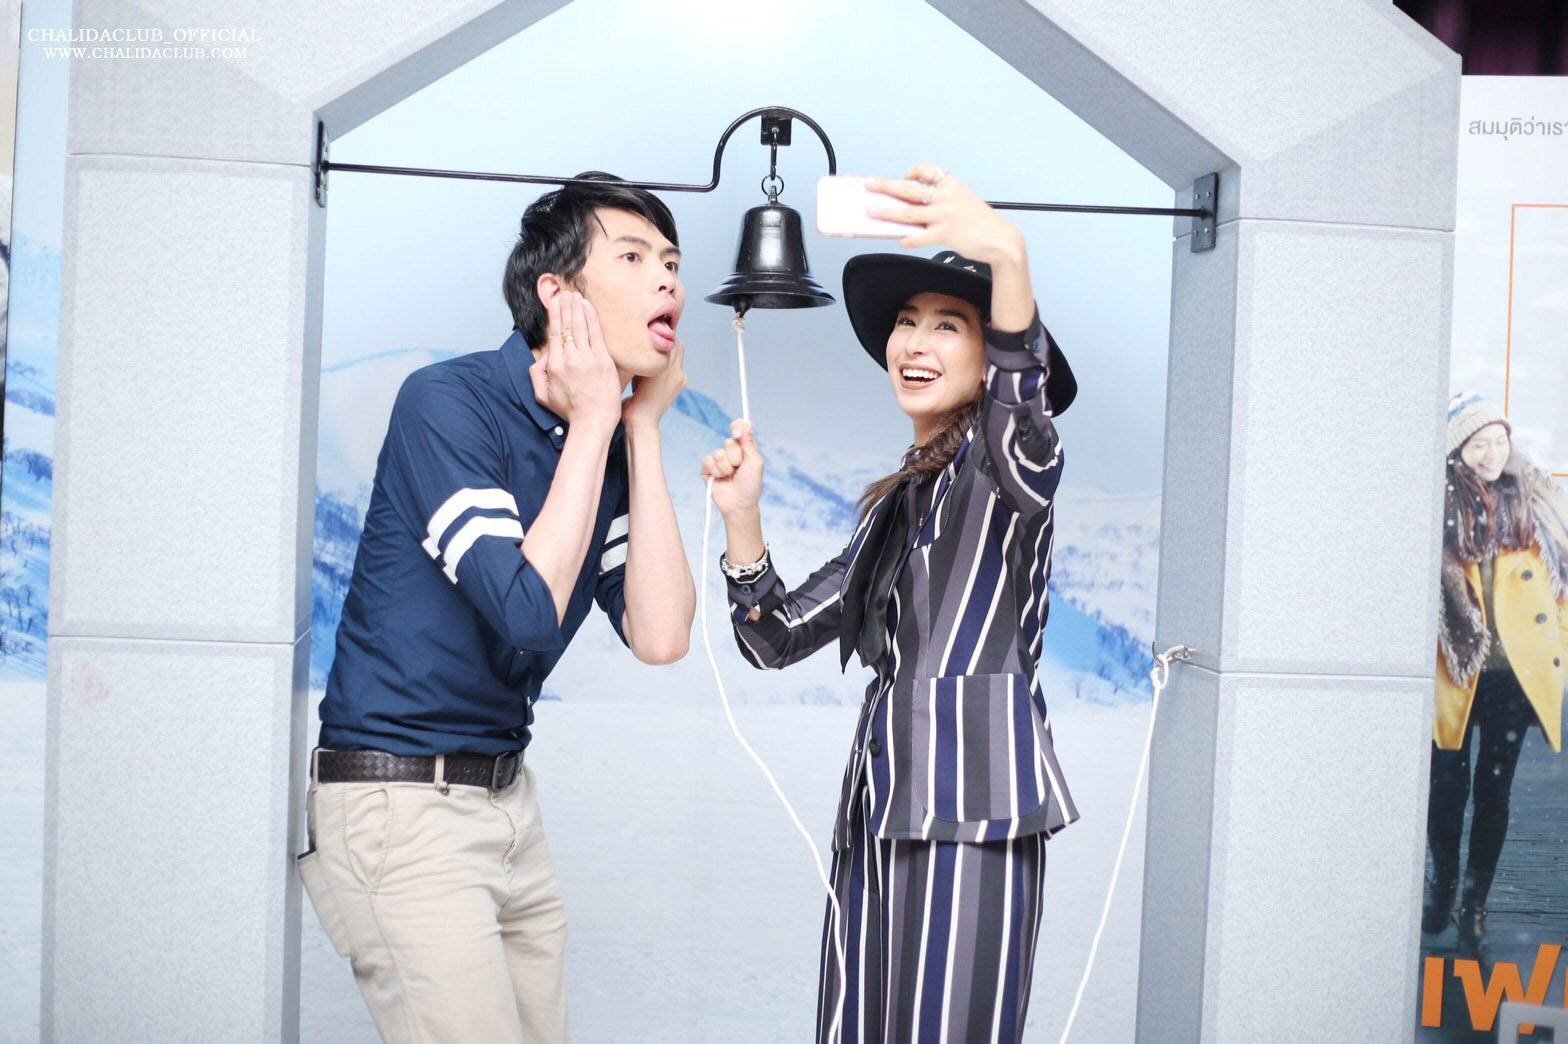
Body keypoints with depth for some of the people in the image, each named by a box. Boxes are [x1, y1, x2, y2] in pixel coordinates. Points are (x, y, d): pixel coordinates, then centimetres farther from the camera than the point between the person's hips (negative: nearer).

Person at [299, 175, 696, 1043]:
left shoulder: (611, 449, 5)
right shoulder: (450, 401, -14)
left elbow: (660, 636, -8)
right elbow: (527, 611, -24)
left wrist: (643, 428, -6)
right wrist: (592, 424, -15)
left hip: (507, 799, 7)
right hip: (398, 804, -7)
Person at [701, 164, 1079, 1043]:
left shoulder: (1002, 461, 0)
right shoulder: (896, 502, 22)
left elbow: (1025, 433, -28)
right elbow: (779, 640, 20)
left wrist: (1009, 258, -43)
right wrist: (743, 517, 4)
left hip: (971, 806, -7)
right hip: (881, 804, 7)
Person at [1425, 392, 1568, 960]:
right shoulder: (1436, 504, -5)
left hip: (1516, 671, 1)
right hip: (1454, 672, -1)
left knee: (1494, 790, 7)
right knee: (1447, 784, 9)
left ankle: (1475, 907, 18)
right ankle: (1443, 886, 30)